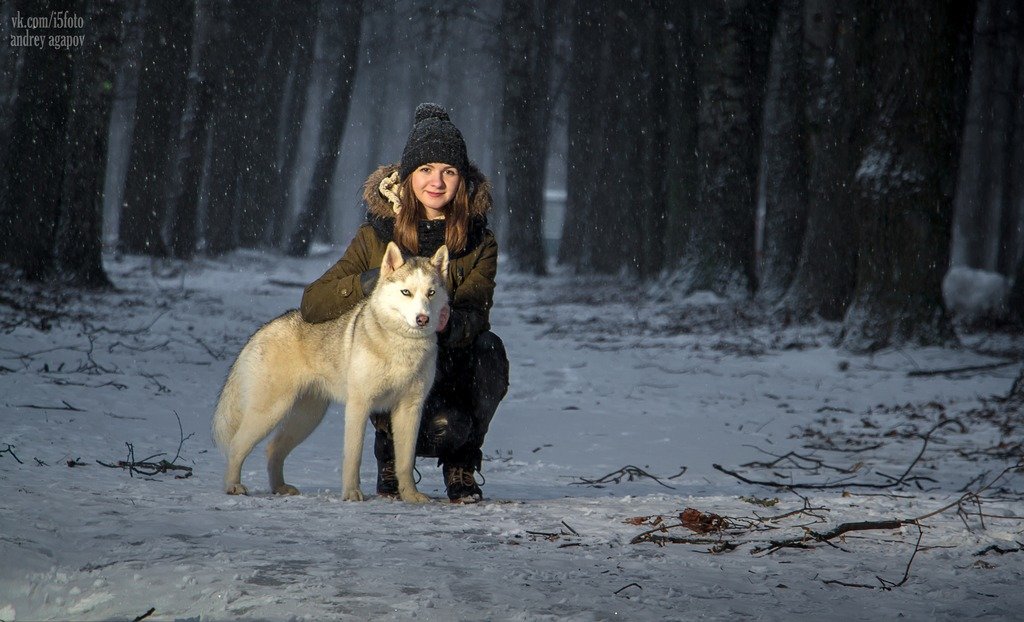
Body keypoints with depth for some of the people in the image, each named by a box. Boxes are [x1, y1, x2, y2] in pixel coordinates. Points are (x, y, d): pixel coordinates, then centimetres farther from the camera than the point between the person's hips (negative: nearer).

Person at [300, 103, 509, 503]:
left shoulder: (478, 243, 2)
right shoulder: (377, 235, -1)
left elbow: (476, 314, -11)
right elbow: (311, 304, -6)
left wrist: (450, 322, -36)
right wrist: (369, 282, -25)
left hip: (454, 372, 2)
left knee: (490, 350, -30)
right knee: (442, 424, -32)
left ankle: (461, 468, -5)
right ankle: (389, 459, 7)